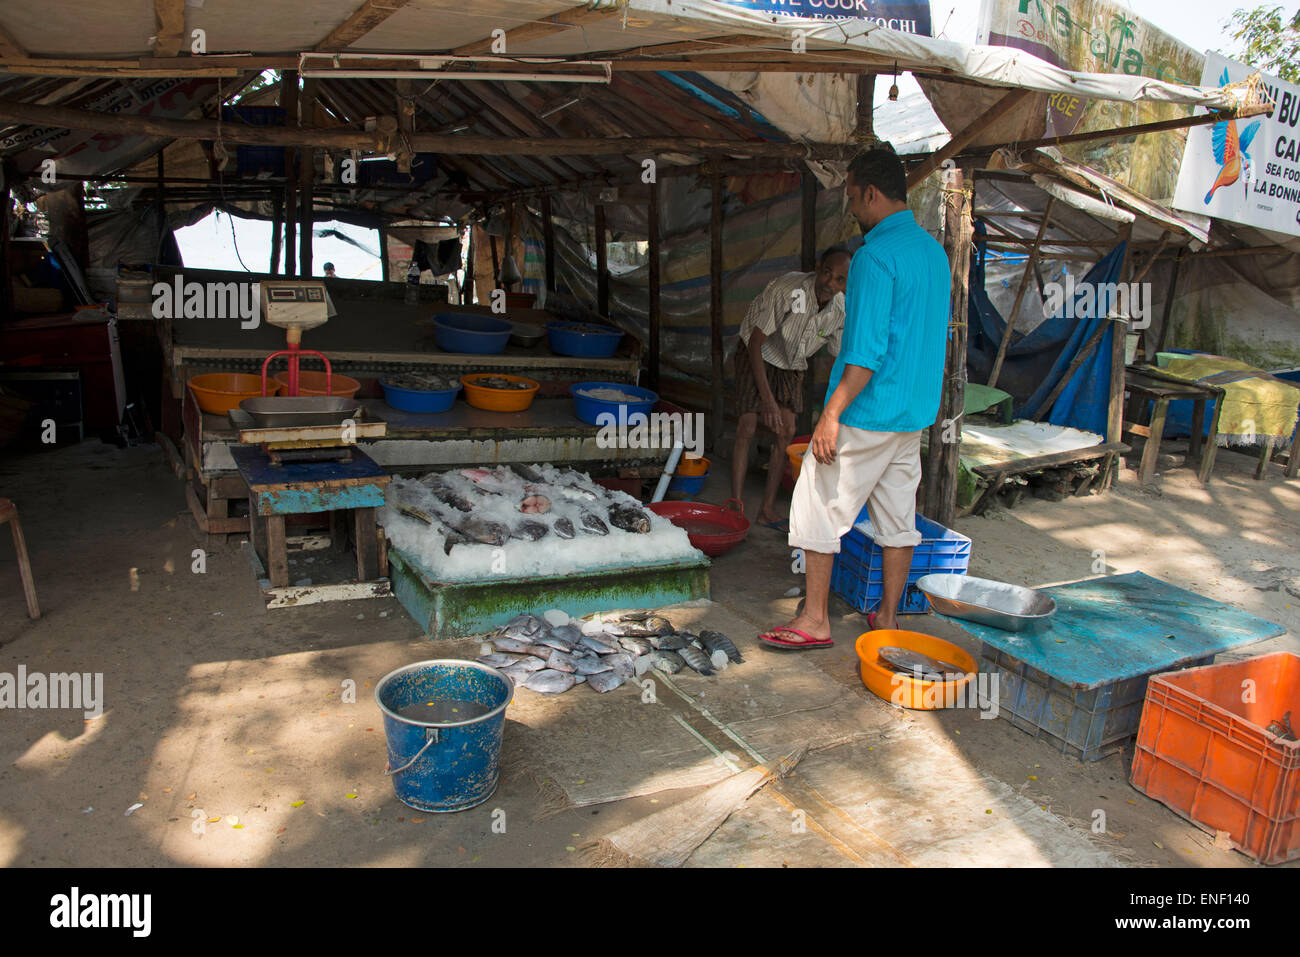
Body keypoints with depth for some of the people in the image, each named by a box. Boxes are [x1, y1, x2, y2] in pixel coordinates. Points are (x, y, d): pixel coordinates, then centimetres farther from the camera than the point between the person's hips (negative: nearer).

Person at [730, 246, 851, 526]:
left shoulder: (842, 310, -16)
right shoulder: (786, 290, -33)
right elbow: (755, 341, -29)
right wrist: (766, 398, -34)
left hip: (790, 365, 5)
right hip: (755, 355, -4)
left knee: (786, 431, -4)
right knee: (747, 427, -14)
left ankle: (768, 509, 4)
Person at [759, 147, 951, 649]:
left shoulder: (876, 255, -17)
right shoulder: (934, 251, 12)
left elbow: (867, 350, -23)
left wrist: (832, 414, -20)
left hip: (867, 414, -9)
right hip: (915, 413, 9)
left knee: (817, 508, 2)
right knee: (898, 515, 14)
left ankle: (814, 621, 8)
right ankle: (887, 617, 24)